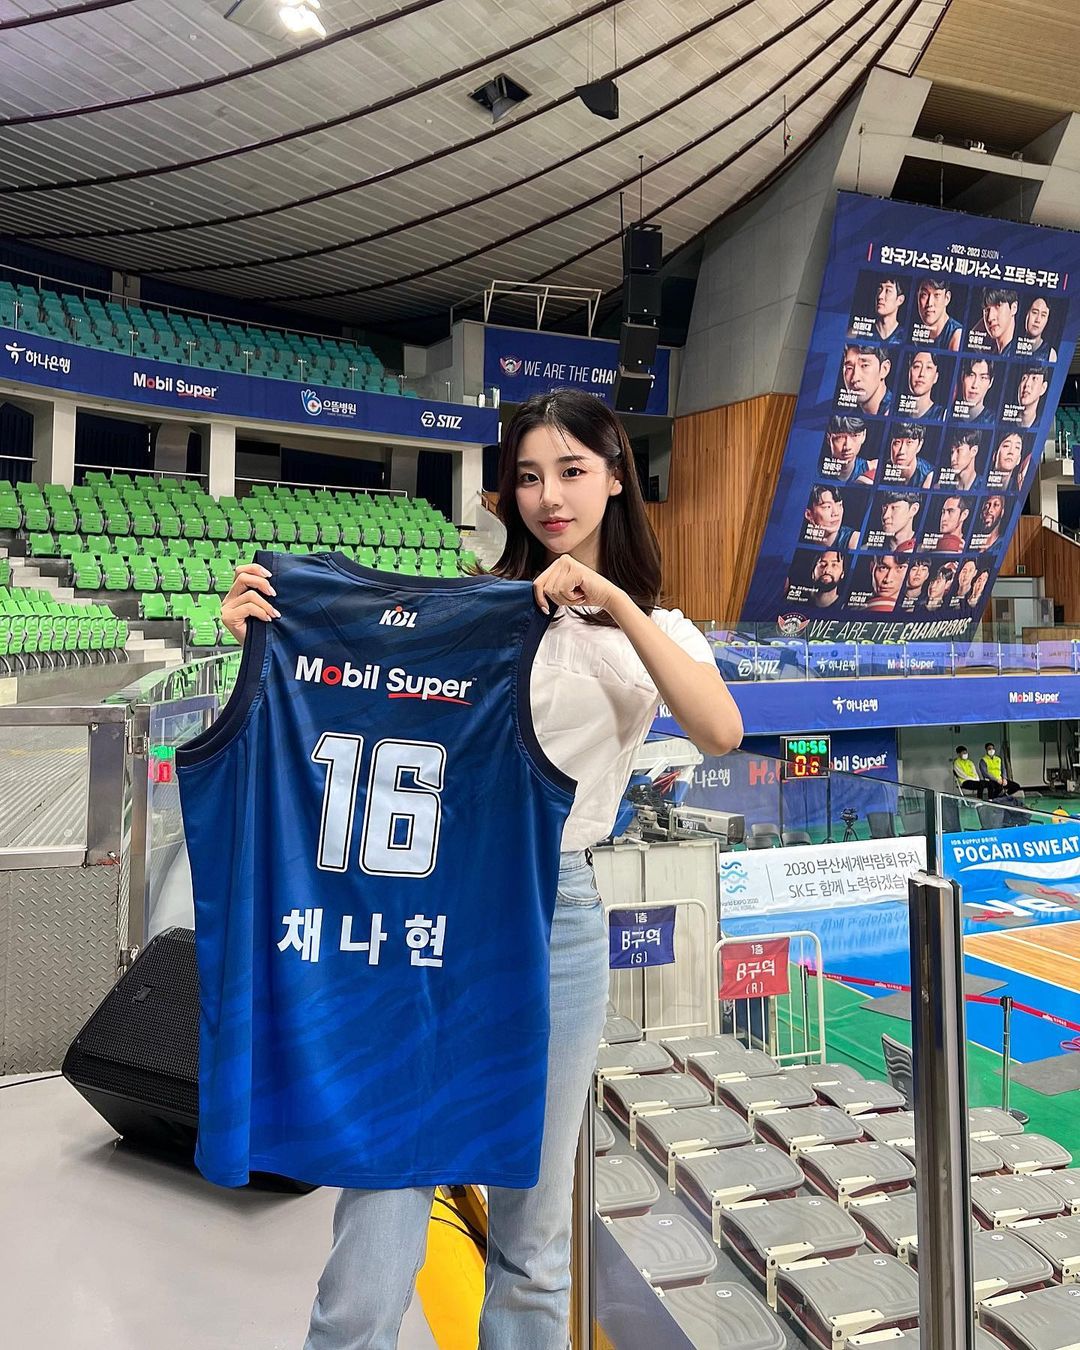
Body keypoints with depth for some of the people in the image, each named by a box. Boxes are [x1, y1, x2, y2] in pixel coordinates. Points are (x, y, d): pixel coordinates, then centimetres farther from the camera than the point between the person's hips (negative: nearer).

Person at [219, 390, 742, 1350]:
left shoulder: (656, 628, 10)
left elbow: (720, 734, -11)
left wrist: (615, 603, -19)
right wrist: (269, 644, -17)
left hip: (555, 916, 1)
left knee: (533, 1232, 14)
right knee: (378, 1218, -2)